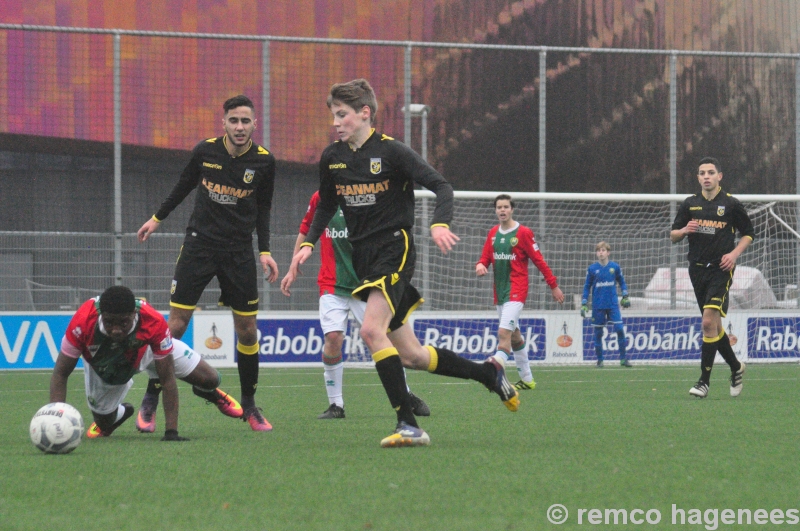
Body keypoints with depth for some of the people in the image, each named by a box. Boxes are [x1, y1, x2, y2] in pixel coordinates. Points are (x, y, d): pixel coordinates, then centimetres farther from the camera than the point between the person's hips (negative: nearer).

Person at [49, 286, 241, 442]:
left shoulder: (154, 322, -43)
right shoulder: (83, 322, -44)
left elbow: (168, 379, -34)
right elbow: (60, 374, -34)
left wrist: (171, 432, -37)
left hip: (148, 347, 0)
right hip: (102, 364, 0)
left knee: (209, 379, 1)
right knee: (104, 422, 0)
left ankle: (209, 392, 42)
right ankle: (121, 412, 40)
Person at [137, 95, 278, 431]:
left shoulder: (263, 161, -4)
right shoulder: (205, 151, -5)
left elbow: (263, 209, 8)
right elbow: (185, 185, 14)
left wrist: (265, 251, -1)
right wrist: (158, 218, 22)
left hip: (239, 251, 1)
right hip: (199, 244, -1)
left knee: (247, 330, 1)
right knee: (176, 325, -6)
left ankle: (249, 405, 17)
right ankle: (151, 397, 6)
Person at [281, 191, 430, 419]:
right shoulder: (321, 198, 2)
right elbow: (305, 230, 16)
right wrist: (293, 269, 17)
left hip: (365, 284, -1)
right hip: (332, 285, 1)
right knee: (333, 337, -17)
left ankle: (406, 396, 18)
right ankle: (335, 404, -4)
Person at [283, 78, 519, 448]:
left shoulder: (391, 151, -10)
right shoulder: (332, 158, 8)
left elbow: (441, 186, -13)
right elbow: (326, 206, 23)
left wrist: (440, 224, -30)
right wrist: (308, 243, 10)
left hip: (394, 248, -7)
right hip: (362, 257, 7)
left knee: (371, 330, -26)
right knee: (411, 355, 6)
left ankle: (409, 426, -23)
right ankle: (488, 373, 26)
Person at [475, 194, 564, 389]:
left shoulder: (523, 233, -8)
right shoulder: (493, 233, 10)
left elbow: (539, 260, -6)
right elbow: (486, 257, 12)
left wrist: (554, 285, -4)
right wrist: (480, 265, -13)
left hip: (516, 292, -7)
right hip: (499, 292, 7)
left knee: (504, 333, -20)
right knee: (515, 336, 14)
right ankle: (527, 379, 24)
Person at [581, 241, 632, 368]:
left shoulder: (615, 267, 1)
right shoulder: (592, 269, 0)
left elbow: (622, 282, 14)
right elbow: (587, 286, 6)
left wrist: (625, 297, 8)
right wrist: (584, 304, 3)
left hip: (613, 305, 0)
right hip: (598, 306, 0)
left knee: (619, 330, -9)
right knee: (598, 333, 3)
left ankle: (623, 358, 0)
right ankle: (600, 360, 13)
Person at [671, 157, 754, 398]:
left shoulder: (731, 204, -1)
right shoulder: (689, 204, 8)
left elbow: (748, 233, 8)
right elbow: (673, 236, 12)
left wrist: (734, 253, -8)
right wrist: (684, 230, -10)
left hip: (721, 269, -5)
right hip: (697, 269, 5)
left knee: (709, 321, -16)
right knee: (713, 325, 10)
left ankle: (704, 381, -13)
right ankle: (736, 367, 31)